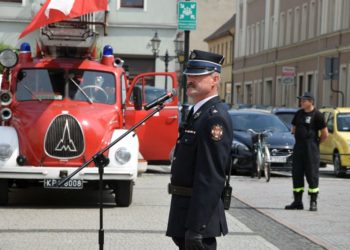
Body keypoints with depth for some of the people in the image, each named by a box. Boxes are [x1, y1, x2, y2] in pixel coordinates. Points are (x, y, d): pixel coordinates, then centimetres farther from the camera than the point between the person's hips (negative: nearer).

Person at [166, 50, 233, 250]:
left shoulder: (215, 117, -18)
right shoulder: (197, 113, 15)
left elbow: (210, 178, -24)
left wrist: (196, 227, -26)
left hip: (199, 213, -10)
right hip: (185, 207, 10)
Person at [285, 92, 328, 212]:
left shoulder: (317, 115, -7)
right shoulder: (299, 113, 11)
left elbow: (325, 134, -5)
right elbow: (294, 129, 24)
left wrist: (316, 143, 4)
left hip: (311, 149, -6)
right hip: (298, 148, 6)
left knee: (312, 174, -5)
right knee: (297, 174, 6)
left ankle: (313, 202, 0)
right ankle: (297, 202, 12)